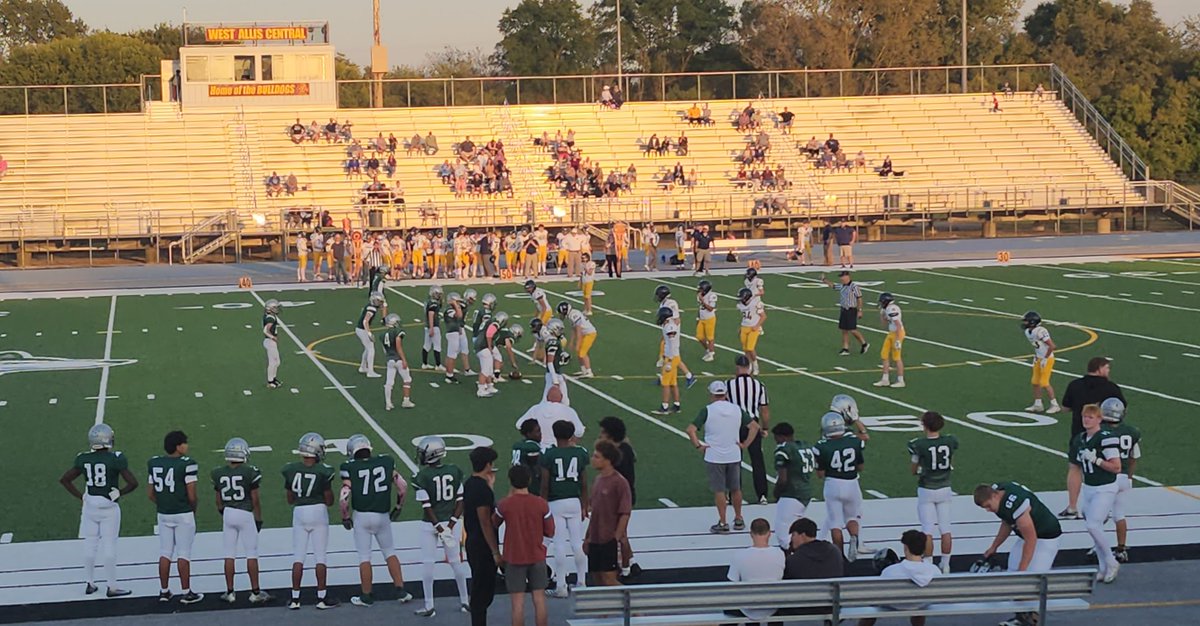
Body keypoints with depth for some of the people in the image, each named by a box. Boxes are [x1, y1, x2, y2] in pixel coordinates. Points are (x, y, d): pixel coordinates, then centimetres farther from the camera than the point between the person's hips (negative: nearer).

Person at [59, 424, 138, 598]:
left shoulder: (83, 459, -1)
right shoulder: (115, 459, -15)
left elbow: (64, 479, 6)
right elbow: (133, 483, -16)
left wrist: (81, 496, 8)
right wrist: (120, 493, -1)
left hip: (89, 507, 4)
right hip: (109, 507, -4)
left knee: (89, 546, 13)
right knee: (109, 547, 2)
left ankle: (90, 584, 22)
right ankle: (111, 587, 7)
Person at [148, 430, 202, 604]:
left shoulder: (154, 463, 2)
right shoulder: (187, 465, -15)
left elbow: (150, 493, 7)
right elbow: (191, 495, -14)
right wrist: (193, 510, 4)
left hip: (163, 515, 5)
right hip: (184, 515, -5)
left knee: (165, 553, 13)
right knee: (183, 554, 2)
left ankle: (164, 591, 18)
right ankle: (186, 593, 8)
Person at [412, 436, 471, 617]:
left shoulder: (422, 476, -14)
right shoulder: (454, 471, -3)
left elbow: (427, 506, -14)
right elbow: (460, 501, -3)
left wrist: (439, 527, -9)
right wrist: (451, 524, -6)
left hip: (430, 525, -4)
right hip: (450, 522, 4)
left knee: (427, 564, 5)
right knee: (456, 562, 13)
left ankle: (429, 606, 7)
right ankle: (465, 601, 20)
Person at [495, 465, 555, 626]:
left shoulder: (505, 505, -11)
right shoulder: (541, 504, -8)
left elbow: (494, 523, 10)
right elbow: (550, 532, -1)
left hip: (514, 559, -1)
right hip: (537, 558, 1)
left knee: (518, 602, 2)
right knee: (539, 600, 7)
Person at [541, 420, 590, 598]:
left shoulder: (548, 455, -8)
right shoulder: (580, 453, 0)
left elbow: (545, 485, -7)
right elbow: (584, 483, 4)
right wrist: (585, 504, 14)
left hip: (556, 503, -3)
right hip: (575, 502, 3)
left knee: (560, 544, 0)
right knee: (578, 542, 10)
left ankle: (561, 587, 3)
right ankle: (581, 582, 17)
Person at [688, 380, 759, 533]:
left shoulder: (707, 410, -10)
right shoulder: (737, 409, 1)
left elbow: (691, 430, -18)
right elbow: (754, 426, 1)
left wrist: (698, 446, -8)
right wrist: (745, 444, 3)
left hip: (714, 457, -3)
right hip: (734, 456, 3)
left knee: (719, 490, 4)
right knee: (735, 489, 16)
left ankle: (722, 523, 7)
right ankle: (738, 519, 27)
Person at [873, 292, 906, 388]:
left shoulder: (892, 309, -21)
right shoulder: (888, 308, 10)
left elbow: (898, 325, -23)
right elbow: (885, 323, 22)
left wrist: (897, 340, -23)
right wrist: (881, 313, 12)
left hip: (897, 333, -10)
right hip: (891, 333, 10)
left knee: (896, 357, 0)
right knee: (885, 355, 12)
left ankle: (900, 381, 11)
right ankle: (884, 380, 19)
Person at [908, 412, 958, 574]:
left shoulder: (918, 445, -17)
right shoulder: (950, 442, -7)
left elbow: (914, 470, -4)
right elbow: (951, 464, 7)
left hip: (926, 490, -3)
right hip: (944, 489, 3)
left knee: (927, 529, 3)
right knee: (945, 528, 10)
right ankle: (945, 564, 16)